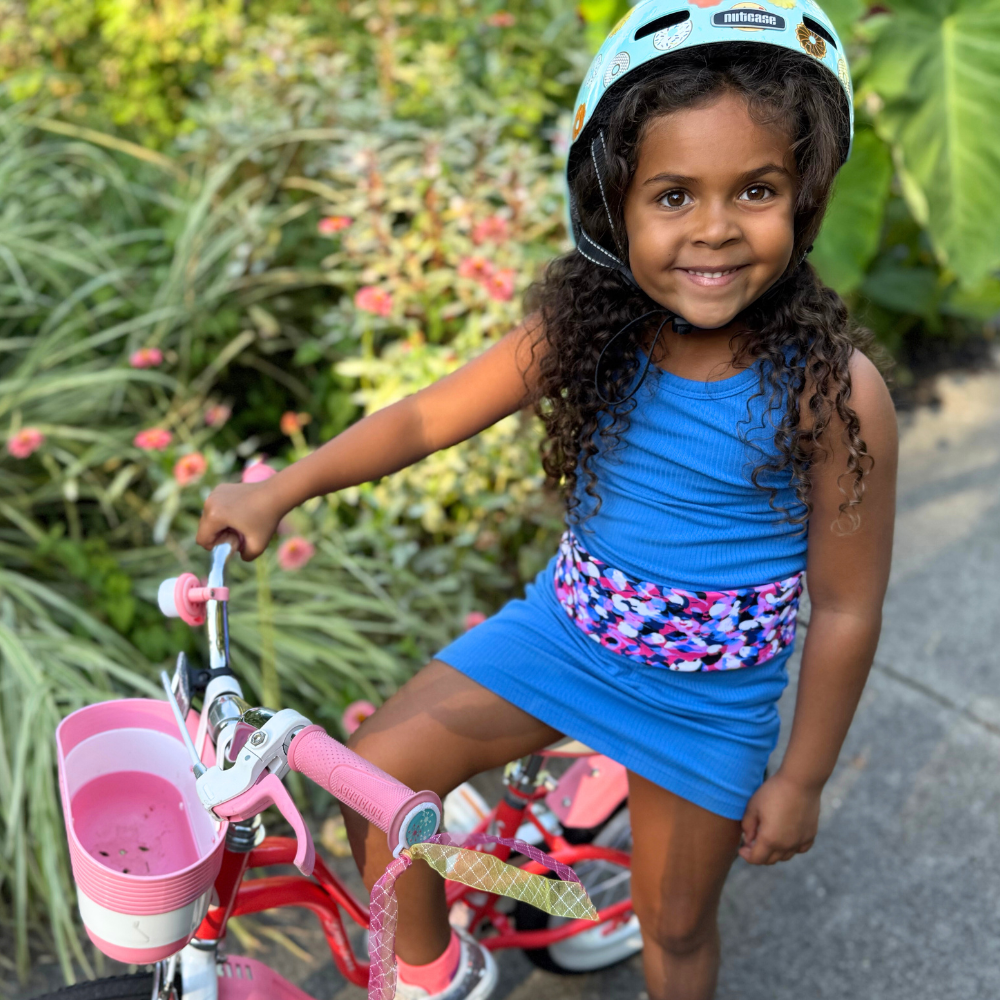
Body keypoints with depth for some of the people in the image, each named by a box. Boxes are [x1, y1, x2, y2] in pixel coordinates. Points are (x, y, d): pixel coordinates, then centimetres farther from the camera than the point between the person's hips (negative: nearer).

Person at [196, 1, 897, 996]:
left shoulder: (833, 391, -25)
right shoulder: (586, 327, -16)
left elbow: (844, 610, -15)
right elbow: (430, 414, -4)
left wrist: (801, 779, -7)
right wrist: (277, 492, -3)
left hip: (705, 697, -2)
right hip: (563, 625, 3)